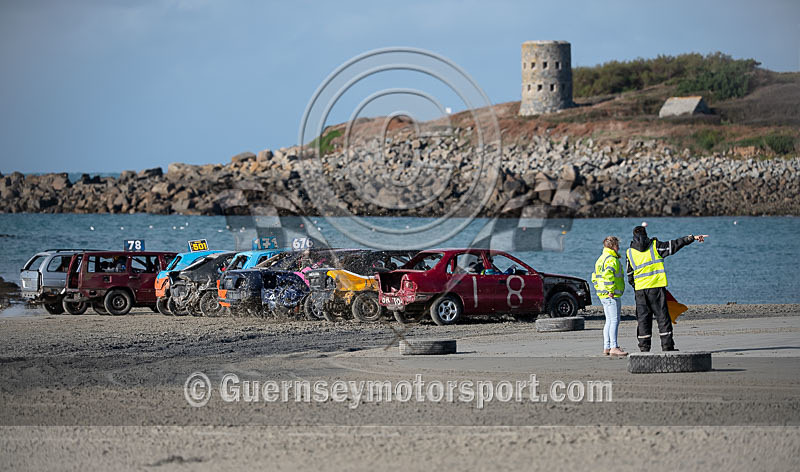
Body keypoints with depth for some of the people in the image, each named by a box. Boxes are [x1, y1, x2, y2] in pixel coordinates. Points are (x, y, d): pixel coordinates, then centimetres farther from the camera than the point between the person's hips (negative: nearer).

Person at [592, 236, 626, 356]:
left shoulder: (601, 259, 19)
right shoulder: (612, 259, -13)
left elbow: (595, 278, 23)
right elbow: (608, 275, -28)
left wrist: (599, 290, 22)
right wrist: (611, 291, -23)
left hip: (603, 295, 10)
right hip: (612, 296, -10)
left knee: (609, 321, 13)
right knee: (614, 321, -11)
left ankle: (606, 348, 14)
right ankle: (614, 348, -16)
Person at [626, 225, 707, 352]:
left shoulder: (630, 252, 7)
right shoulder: (655, 245, 1)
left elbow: (630, 275, 10)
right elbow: (673, 245, -1)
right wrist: (692, 238, 2)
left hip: (640, 289, 2)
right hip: (656, 287, -2)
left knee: (643, 319, 6)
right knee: (662, 316, 1)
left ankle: (644, 347, 2)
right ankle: (667, 346, -2)